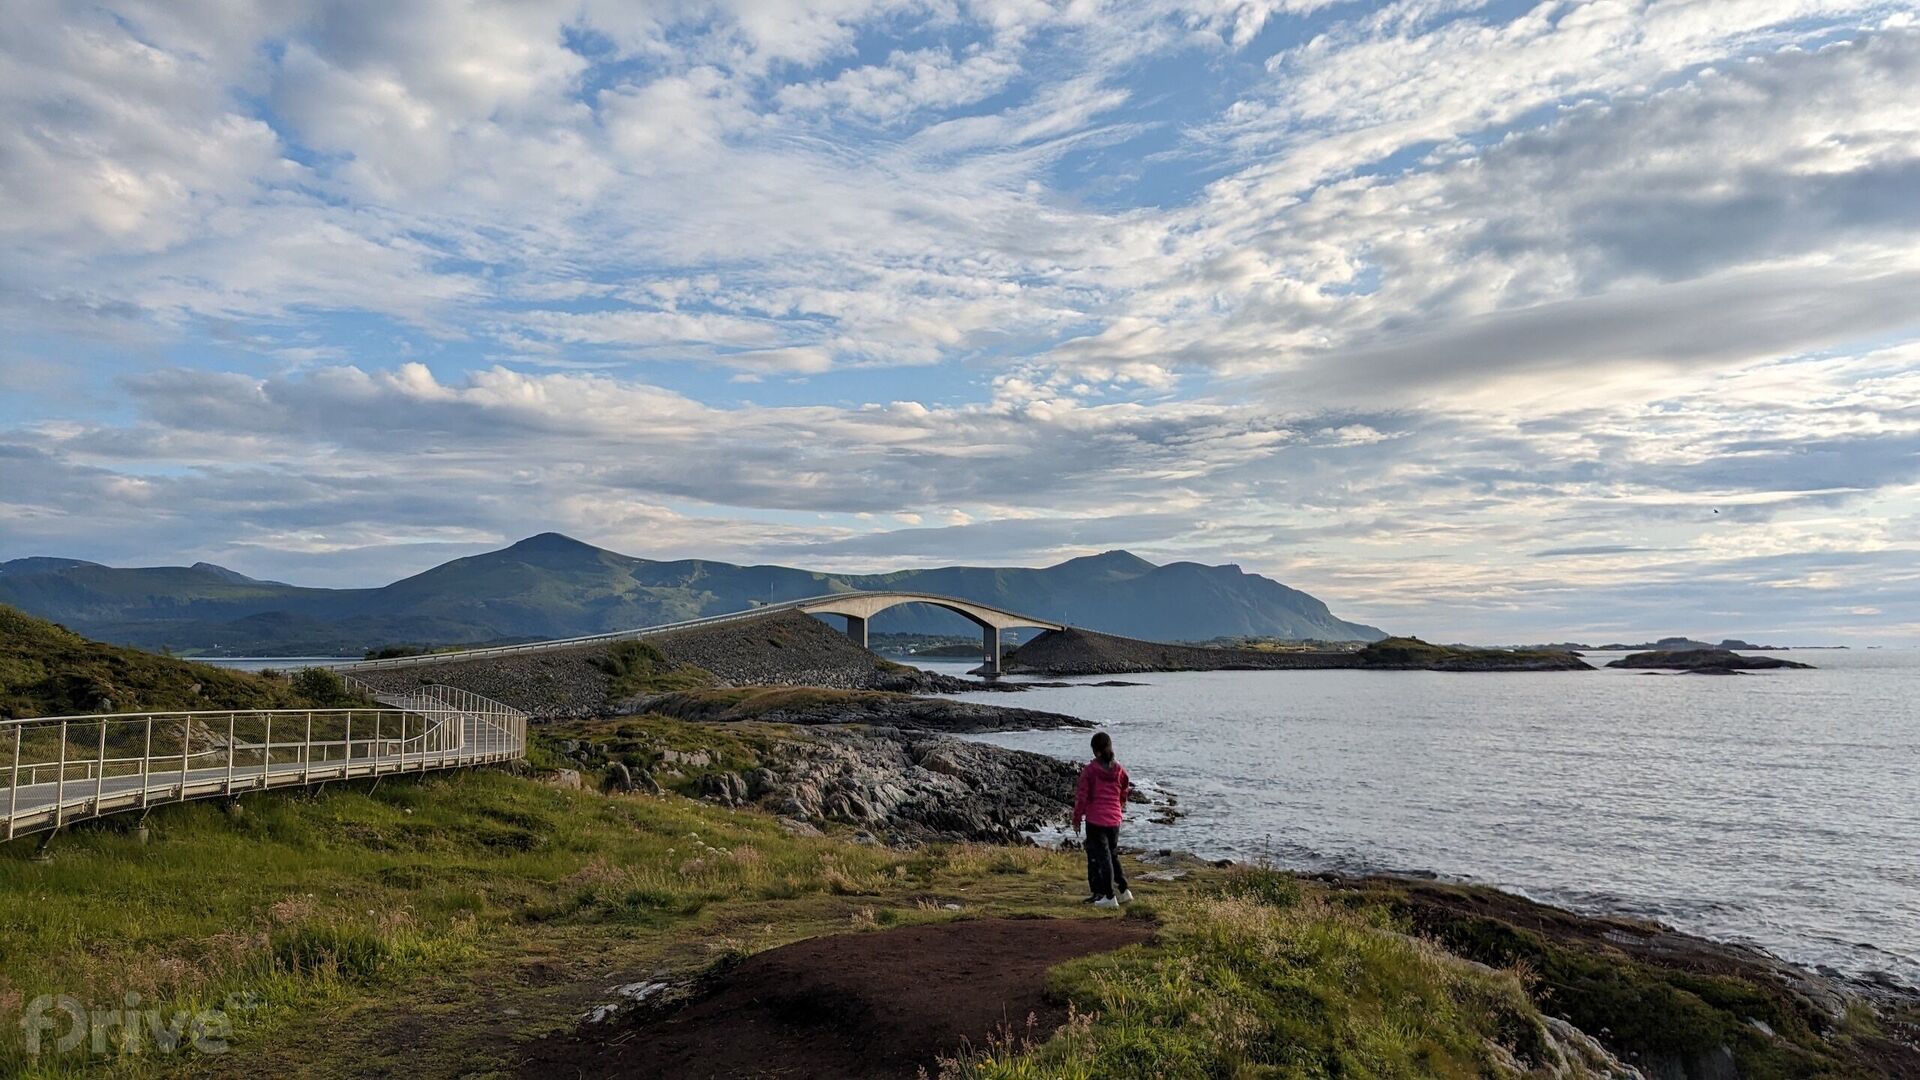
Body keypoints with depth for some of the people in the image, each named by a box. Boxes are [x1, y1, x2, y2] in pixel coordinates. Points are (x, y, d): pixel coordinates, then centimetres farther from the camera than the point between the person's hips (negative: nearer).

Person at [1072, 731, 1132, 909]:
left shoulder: (1090, 770, -11)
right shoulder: (1119, 770, 1)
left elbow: (1081, 796, -9)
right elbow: (1123, 795, 13)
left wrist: (1076, 819, 1)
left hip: (1095, 820, -4)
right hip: (1114, 820, 5)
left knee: (1102, 857, 1)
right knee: (1113, 855, 20)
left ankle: (1109, 897, 3)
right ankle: (1123, 890, 22)